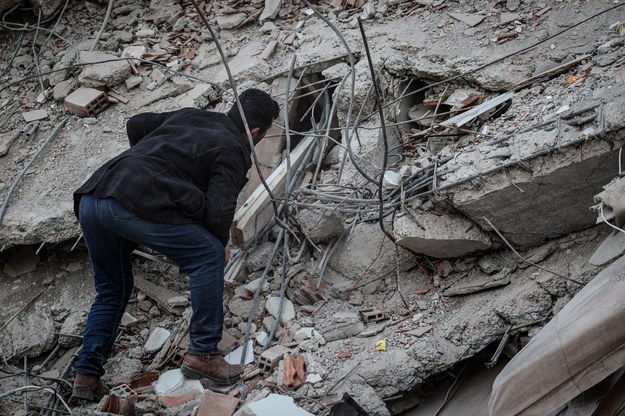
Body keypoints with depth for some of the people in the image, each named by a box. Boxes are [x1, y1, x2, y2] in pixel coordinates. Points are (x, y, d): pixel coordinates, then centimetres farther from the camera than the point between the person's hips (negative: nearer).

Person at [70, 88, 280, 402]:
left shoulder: (189, 116, 26)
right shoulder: (232, 152, 5)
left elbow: (136, 124, 34)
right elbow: (218, 211, -7)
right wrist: (221, 242, 13)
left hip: (90, 200, 8)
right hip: (134, 204, -8)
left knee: (111, 291, 24)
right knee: (209, 255, 3)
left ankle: (87, 377, 20)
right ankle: (202, 354, 2)